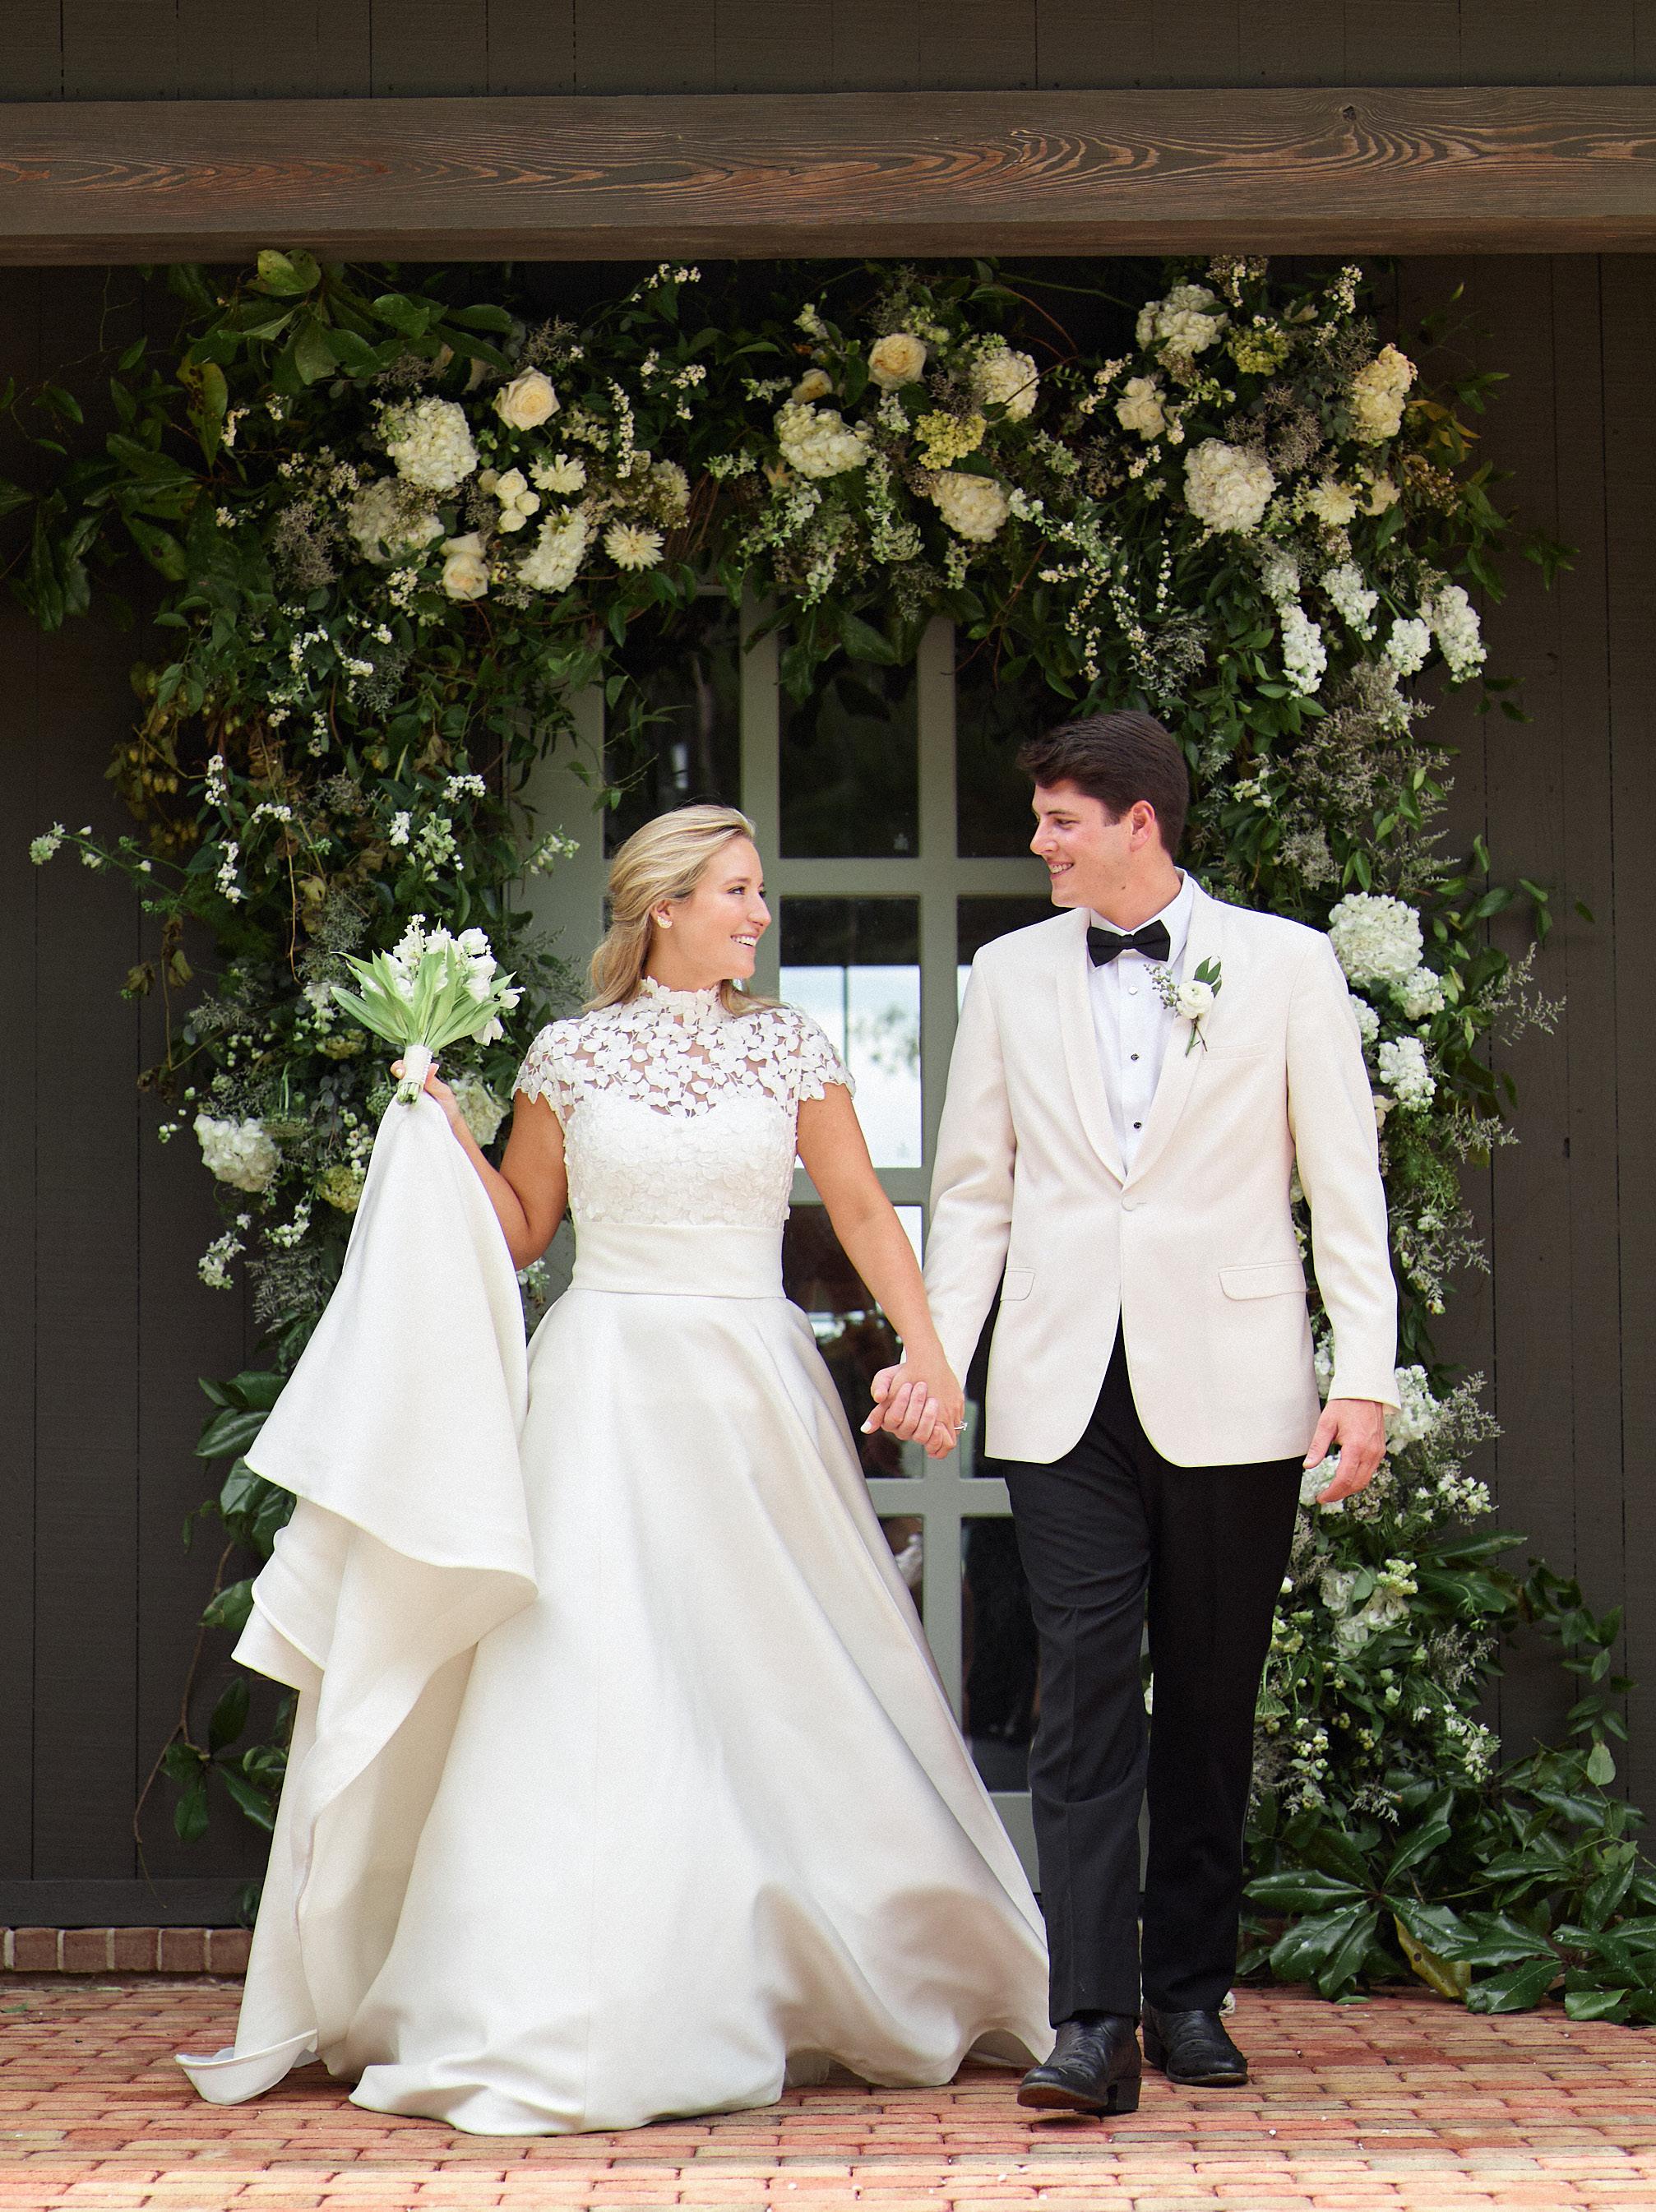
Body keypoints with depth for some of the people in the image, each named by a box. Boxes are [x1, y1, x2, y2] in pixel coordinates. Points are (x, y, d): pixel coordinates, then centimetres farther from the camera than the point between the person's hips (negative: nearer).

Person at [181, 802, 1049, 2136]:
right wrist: (447, 1131, -1)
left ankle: (780, 1989, 18)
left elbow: (863, 1212, 2)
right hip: (612, 1386, -2)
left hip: (757, 1385, 2)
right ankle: (573, 2019, -2)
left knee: (791, 1675, 4)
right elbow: (521, 1230, 12)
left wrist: (928, 1353, -9)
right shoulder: (572, 1056, 3)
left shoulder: (791, 1050, 6)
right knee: (598, 1667, -6)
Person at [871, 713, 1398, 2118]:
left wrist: (1366, 1378, -6)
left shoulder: (1285, 964, 4)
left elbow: (1346, 1186, 2)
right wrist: (935, 1349, 0)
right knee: (1086, 1703, -6)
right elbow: (974, 1188, 13)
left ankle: (1191, 1996, 20)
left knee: (1211, 1709, 8)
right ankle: (1095, 2023, -8)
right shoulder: (1011, 976, 11)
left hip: (1231, 1394, -1)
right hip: (1066, 1396, 1)